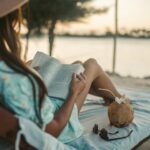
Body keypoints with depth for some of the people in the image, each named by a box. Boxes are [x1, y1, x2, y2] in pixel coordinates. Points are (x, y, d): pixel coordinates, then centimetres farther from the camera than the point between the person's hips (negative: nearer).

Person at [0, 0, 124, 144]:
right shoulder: (15, 79, -40)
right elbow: (53, 131, -28)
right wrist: (74, 92, -18)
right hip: (58, 126, -7)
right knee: (91, 65, 7)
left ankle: (110, 96, 43)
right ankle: (119, 99, 35)